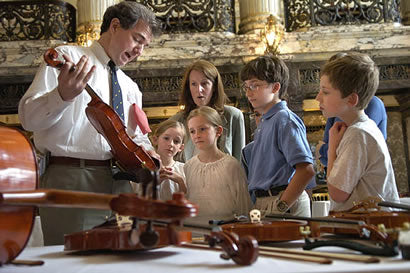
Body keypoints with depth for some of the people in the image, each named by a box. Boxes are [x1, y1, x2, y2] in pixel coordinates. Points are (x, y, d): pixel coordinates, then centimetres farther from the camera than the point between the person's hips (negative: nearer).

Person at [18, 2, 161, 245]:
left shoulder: (131, 88, 22)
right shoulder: (67, 58, 2)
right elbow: (28, 117, -7)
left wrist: (145, 149, 2)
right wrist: (63, 95, -26)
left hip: (120, 184, 6)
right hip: (72, 179, -6)